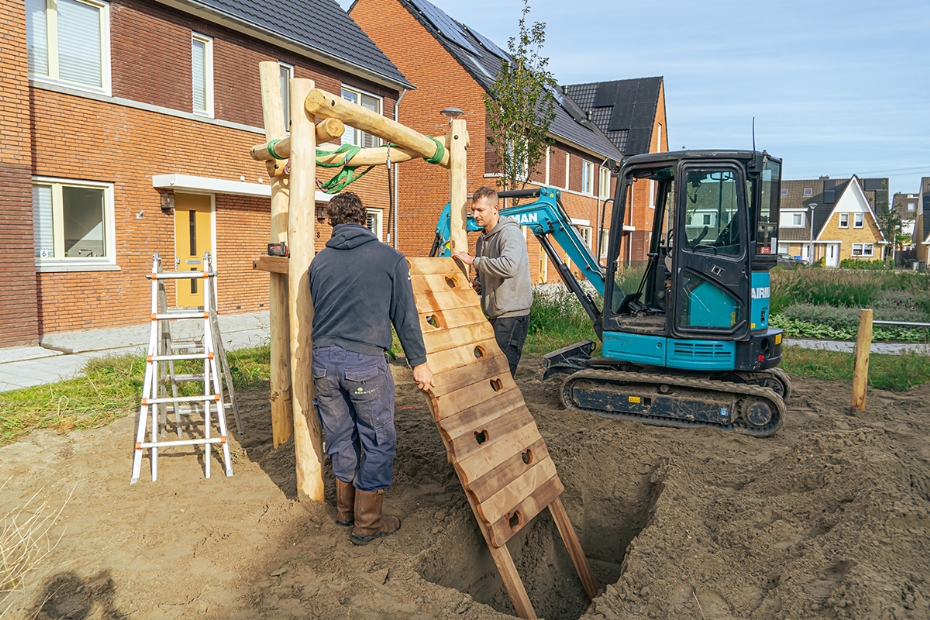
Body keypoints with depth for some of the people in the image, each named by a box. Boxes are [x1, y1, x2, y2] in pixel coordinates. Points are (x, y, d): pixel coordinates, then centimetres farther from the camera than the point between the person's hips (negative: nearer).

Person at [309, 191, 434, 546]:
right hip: (366, 362, -4)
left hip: (323, 361, 4)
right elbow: (405, 316, 0)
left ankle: (345, 509, 35)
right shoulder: (390, 258, -2)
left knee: (341, 438, 19)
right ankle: (367, 522, 17)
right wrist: (419, 363, 6)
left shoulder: (319, 262, 7)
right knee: (379, 441, 9)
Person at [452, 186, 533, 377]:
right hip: (494, 315, 9)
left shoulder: (510, 232, -12)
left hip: (511, 315, -9)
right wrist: (477, 284, 5)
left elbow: (509, 266, -31)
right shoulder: (482, 239, 16)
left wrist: (474, 260, -22)